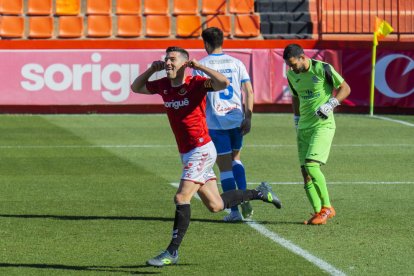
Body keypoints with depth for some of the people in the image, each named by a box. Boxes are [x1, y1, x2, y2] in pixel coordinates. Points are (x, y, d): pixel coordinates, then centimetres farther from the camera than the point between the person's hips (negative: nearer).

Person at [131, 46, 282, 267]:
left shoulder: (195, 83, -12)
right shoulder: (163, 86, 8)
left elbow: (223, 83, -30)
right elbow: (135, 87, 22)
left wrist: (199, 66, -21)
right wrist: (152, 69, 7)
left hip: (201, 151, -8)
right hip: (186, 154, 8)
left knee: (181, 198, -14)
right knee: (215, 205, 12)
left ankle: (172, 252, -9)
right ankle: (260, 193, 31)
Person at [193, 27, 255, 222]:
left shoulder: (201, 65, -3)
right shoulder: (236, 63, 6)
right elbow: (249, 91, 1)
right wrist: (248, 118, 4)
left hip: (215, 121, -4)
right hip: (237, 117, 4)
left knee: (225, 165, 3)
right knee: (235, 158, 23)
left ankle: (234, 211, 2)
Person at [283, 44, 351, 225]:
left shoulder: (322, 69, -11)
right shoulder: (292, 75, 8)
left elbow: (345, 88, -4)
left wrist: (330, 105, -17)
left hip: (323, 125, -7)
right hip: (304, 127, 7)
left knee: (311, 165, -20)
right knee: (305, 171, 0)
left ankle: (327, 208, -9)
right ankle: (318, 212, 6)